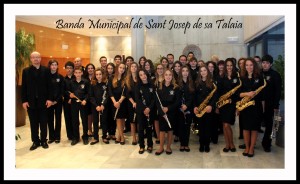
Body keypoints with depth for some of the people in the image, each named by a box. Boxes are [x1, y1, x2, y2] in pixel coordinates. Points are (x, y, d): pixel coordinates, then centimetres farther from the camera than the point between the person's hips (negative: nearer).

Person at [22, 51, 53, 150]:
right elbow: (24, 87, 2)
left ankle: (43, 140, 19)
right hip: (31, 101, 1)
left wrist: (50, 99, -8)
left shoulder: (46, 70, 2)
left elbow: (49, 85, -1)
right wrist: (24, 101, -5)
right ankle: (35, 141, 19)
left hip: (43, 101, -1)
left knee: (43, 122, 7)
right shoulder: (26, 71, 5)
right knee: (33, 123, 8)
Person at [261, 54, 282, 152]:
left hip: (269, 104, -2)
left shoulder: (275, 75, -4)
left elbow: (278, 91, -6)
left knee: (268, 124, 10)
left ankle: (266, 143, 22)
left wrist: (276, 105, -11)